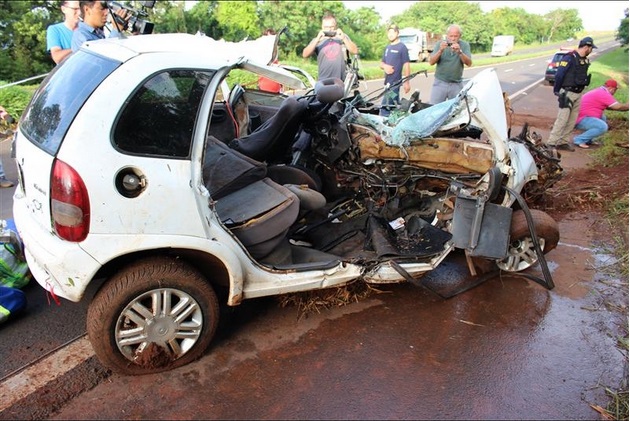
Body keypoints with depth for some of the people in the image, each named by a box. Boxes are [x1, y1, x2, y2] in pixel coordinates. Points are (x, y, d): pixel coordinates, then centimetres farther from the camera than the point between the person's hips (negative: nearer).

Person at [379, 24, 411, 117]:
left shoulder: (402, 47, -5)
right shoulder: (387, 47, 17)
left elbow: (406, 65, -8)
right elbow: (381, 63, 21)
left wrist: (406, 82, -14)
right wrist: (385, 66, -4)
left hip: (395, 81, -8)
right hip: (388, 81, 8)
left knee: (385, 106, -14)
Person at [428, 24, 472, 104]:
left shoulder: (465, 45, 3)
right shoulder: (439, 44, 3)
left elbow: (469, 63, -9)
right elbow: (431, 62, -7)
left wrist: (460, 52, -24)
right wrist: (440, 51, -23)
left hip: (457, 84, 0)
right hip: (440, 83, 0)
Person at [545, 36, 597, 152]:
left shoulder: (585, 60, 10)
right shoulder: (570, 58, -14)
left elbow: (584, 76, 16)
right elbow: (559, 75, -13)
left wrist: (581, 88, 12)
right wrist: (556, 90, -8)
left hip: (578, 94, 8)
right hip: (567, 93, -8)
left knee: (572, 120, 9)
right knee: (562, 119, -12)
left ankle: (563, 142, 15)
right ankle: (551, 143, -9)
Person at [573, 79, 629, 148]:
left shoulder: (598, 91, 19)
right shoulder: (603, 94, -13)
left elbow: (608, 106, 28)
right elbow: (618, 107, -13)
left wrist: (626, 105, 25)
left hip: (581, 117, 11)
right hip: (581, 120, -11)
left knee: (603, 118, 26)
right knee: (603, 126, -25)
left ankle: (587, 140, 15)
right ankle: (579, 140, -13)